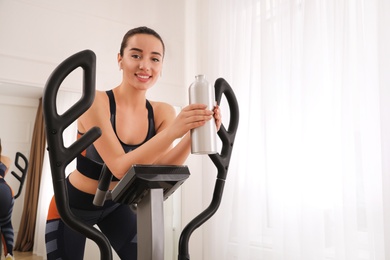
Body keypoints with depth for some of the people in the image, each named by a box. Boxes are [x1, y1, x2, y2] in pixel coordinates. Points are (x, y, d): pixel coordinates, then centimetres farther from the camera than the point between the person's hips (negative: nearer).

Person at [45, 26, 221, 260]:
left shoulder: (162, 113, -12)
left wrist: (192, 135, -38)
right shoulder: (95, 102, -27)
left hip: (117, 205, 4)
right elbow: (121, 167, -35)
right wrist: (173, 131, -47)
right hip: (73, 205, -3)